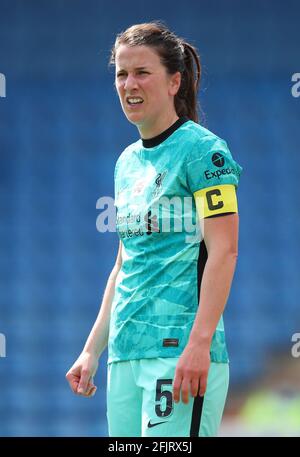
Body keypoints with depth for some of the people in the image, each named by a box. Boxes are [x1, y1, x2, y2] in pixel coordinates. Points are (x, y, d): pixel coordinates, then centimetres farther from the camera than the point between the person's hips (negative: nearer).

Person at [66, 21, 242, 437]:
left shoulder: (201, 148, -5)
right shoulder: (128, 161, 18)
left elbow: (223, 252, -12)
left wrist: (199, 344, -20)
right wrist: (91, 351, 20)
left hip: (180, 351, -8)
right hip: (125, 355, 8)